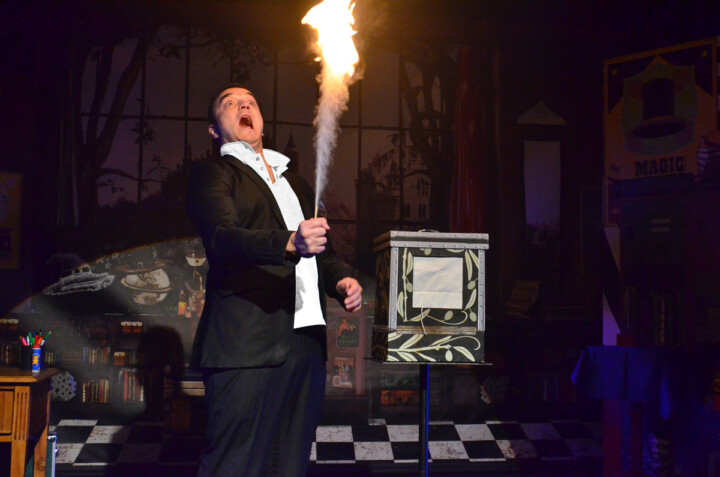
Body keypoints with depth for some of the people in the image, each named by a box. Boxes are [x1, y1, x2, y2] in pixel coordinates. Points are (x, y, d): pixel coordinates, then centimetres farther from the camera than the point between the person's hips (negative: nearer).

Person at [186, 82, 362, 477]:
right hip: (247, 344, -6)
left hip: (306, 342, 6)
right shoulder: (212, 174, 5)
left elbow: (320, 250, 32)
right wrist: (289, 243, -30)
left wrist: (341, 279, 9)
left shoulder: (295, 183, 26)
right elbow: (222, 236, -13)